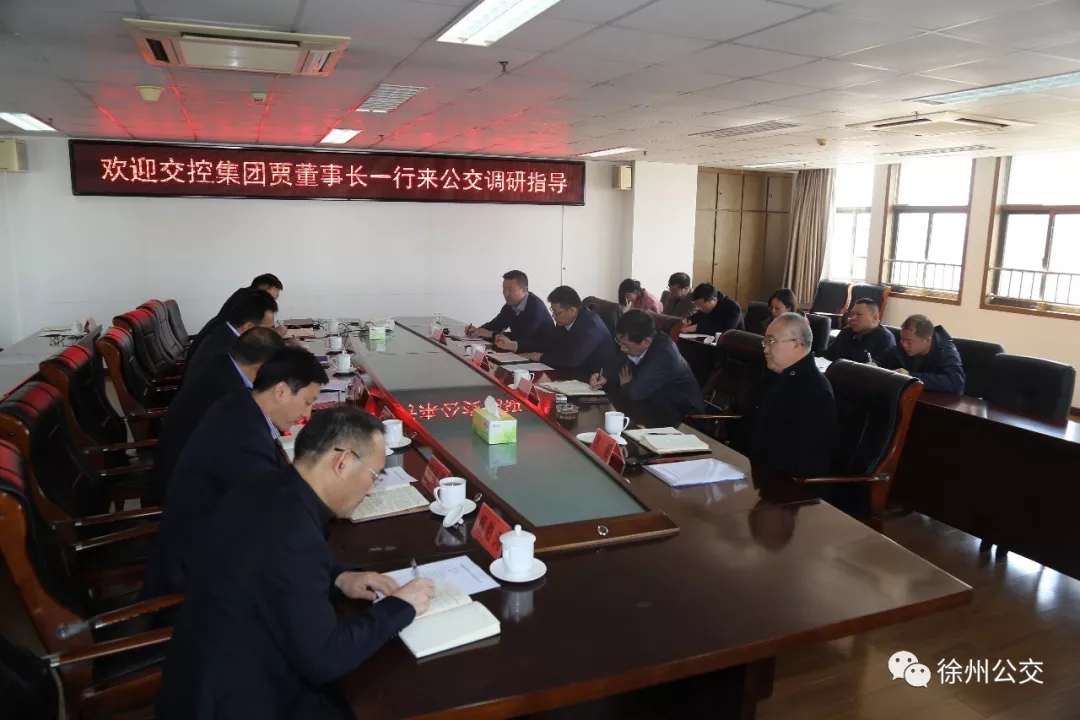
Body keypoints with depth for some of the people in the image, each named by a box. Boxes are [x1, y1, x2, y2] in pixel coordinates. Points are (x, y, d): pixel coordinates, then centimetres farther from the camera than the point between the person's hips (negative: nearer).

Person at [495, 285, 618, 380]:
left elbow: (572, 359, -33)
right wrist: (513, 345, -6)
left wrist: (541, 357, -19)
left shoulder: (591, 325, -25)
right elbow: (544, 342, 5)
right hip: (579, 376, 8)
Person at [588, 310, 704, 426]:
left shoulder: (663, 354, -35)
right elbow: (625, 366, 8)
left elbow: (635, 392, -38)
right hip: (661, 403, 7)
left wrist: (625, 385, -15)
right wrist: (605, 378, -11)